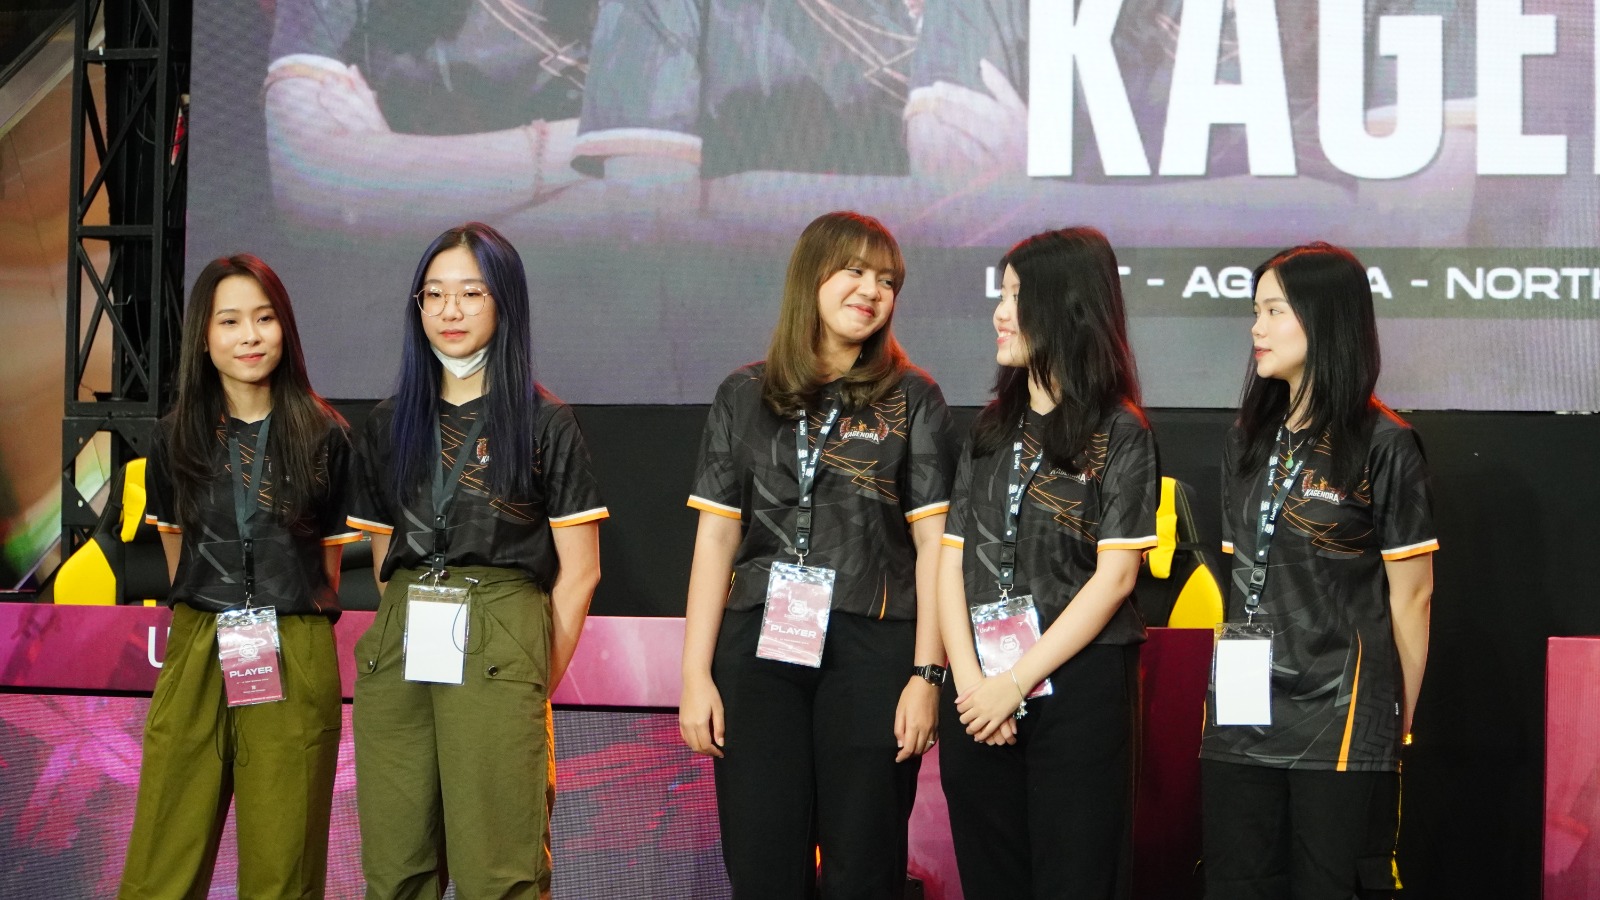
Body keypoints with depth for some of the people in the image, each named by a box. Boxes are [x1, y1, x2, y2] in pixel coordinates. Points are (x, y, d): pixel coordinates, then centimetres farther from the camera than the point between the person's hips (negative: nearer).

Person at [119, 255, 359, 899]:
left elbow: (329, 565, 9)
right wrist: (213, 617, 12)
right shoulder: (177, 439, 7)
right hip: (196, 656, 2)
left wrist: (284, 623, 8)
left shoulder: (324, 438, 2)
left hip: (294, 664, -2)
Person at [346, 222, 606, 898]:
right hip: (398, 655, 4)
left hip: (498, 659, -4)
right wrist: (408, 633, 7)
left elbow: (578, 572, 2)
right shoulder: (390, 424, 15)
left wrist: (539, 683, -2)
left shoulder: (545, 424, 3)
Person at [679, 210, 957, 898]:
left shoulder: (912, 400, 6)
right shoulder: (745, 397, 11)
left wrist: (926, 674, -8)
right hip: (759, 649, 2)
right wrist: (695, 675, 2)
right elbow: (716, 539, 8)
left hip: (871, 651, -2)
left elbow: (933, 543, 1)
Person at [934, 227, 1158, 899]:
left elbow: (1116, 574, -10)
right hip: (981, 695, 5)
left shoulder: (1119, 434, -3)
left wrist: (1016, 681, -13)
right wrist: (970, 681, -8)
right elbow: (953, 561, 6)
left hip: (1077, 688, -5)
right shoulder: (991, 430, 12)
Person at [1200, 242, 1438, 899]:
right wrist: (1231, 679, 11)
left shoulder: (1383, 444, -6)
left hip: (1342, 724, -6)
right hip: (1243, 719, 6)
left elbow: (1411, 593, -4)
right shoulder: (1249, 439, 13)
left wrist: (1399, 720, -1)